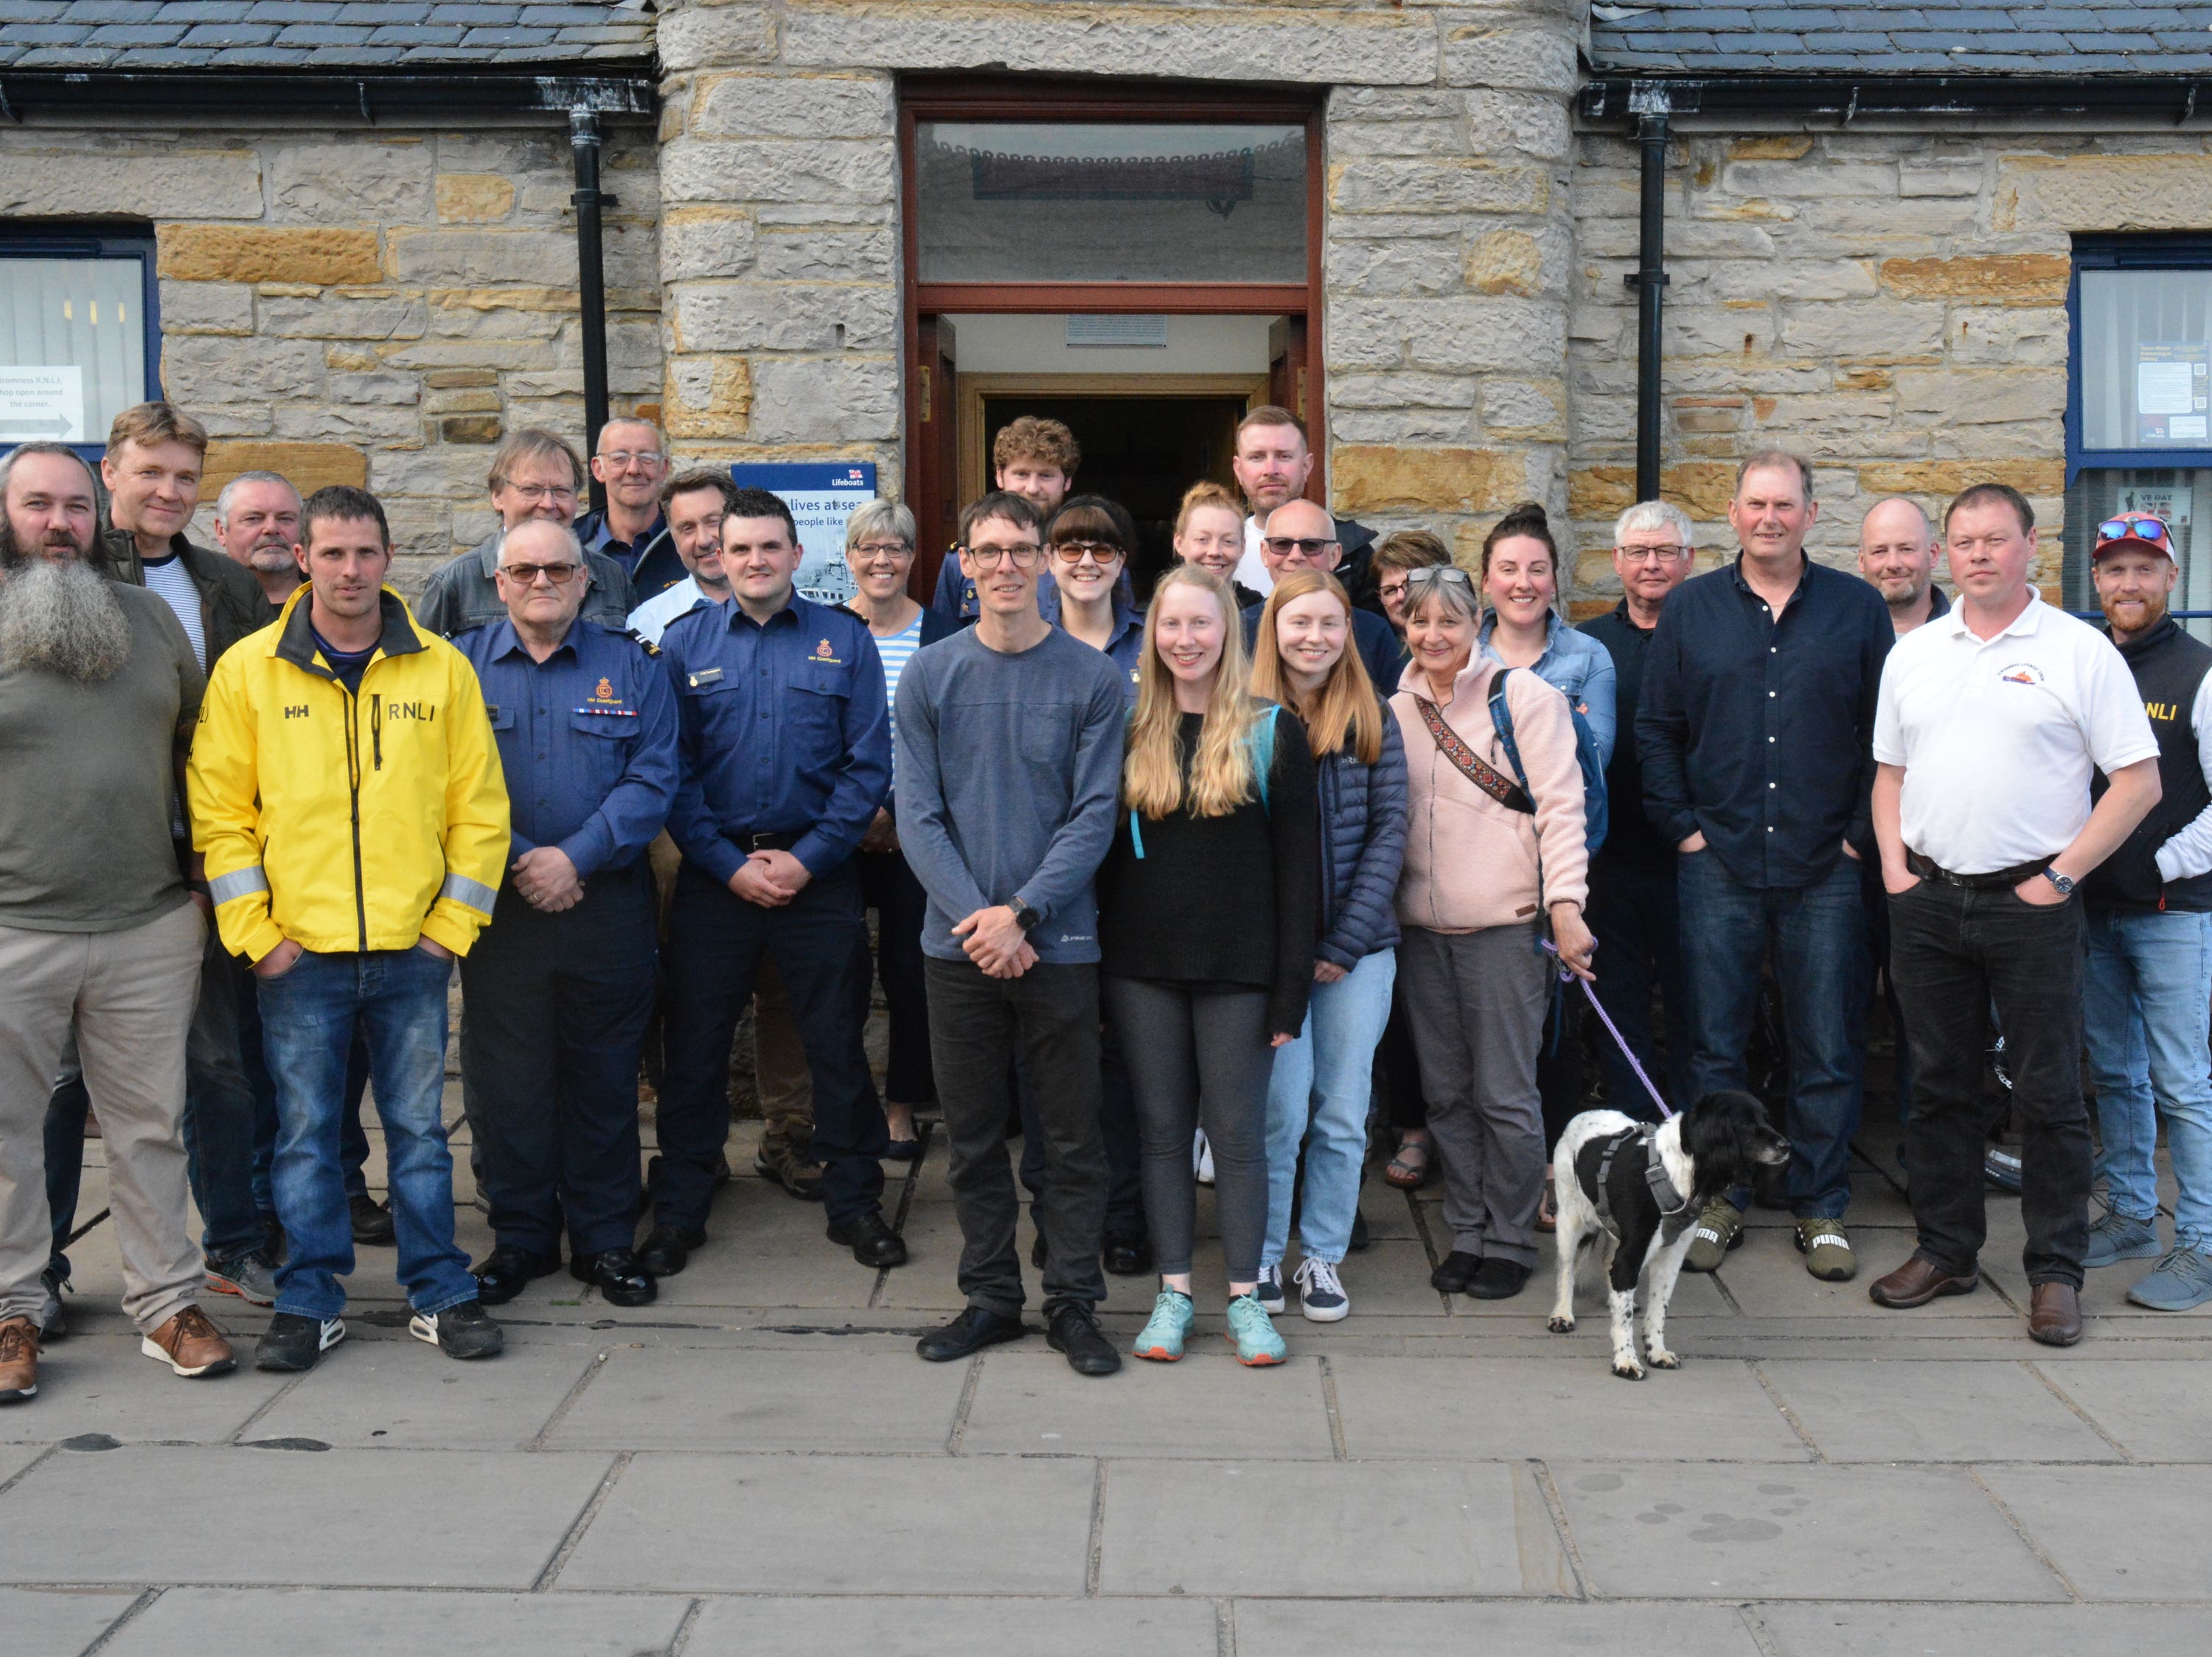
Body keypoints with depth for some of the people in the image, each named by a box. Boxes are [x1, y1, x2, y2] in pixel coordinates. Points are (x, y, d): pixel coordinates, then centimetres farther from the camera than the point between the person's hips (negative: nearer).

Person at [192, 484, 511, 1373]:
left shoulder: (441, 669, 4)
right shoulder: (248, 669, 2)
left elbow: (480, 806, 5)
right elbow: (219, 811, 1)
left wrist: (454, 924, -1)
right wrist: (255, 932, -5)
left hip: (414, 949, 1)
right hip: (298, 950, 0)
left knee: (420, 1128, 8)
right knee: (306, 1132, 7)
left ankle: (440, 1293, 18)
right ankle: (310, 1301, 18)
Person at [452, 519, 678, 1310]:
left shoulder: (630, 667, 5)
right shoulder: (460, 665, 5)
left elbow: (652, 780, -4)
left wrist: (575, 857, -14)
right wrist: (517, 863, -13)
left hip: (608, 900, 0)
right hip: (498, 907, 0)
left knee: (604, 1075, 6)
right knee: (508, 1075, 5)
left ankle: (605, 1239, 18)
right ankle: (520, 1238, 19)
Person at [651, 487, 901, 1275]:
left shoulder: (845, 640, 2)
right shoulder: (685, 642, 4)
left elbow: (869, 764, -2)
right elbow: (670, 769, 0)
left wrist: (808, 857, -10)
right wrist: (730, 864, -8)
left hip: (818, 875, 0)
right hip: (715, 874, 1)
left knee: (838, 1046, 6)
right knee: (695, 1046, 7)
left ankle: (855, 1203, 21)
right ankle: (678, 1213, 19)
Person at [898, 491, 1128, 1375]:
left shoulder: (1092, 677, -1)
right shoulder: (929, 674, 4)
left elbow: (1094, 814, -5)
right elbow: (918, 815, 0)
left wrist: (1022, 913, -15)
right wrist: (976, 916, -13)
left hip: (1058, 940, -1)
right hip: (959, 940, 2)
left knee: (1072, 1135, 5)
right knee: (973, 1134, 10)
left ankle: (1074, 1302, 17)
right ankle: (991, 1297, 22)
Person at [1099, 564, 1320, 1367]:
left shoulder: (1272, 732, 0)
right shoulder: (1130, 729, 7)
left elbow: (1298, 866, -2)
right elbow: (1101, 847, 9)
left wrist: (1292, 988, -7)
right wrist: (1096, 965, 1)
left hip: (1237, 970, -2)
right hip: (1142, 968, 2)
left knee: (1238, 1133, 3)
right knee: (1162, 1130, 8)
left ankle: (1245, 1296, 14)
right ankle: (1173, 1293, 18)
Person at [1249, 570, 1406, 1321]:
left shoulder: (1373, 723, 6)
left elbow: (1389, 834, 2)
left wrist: (1345, 942, -7)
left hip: (1359, 946, 2)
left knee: (1343, 1114, 6)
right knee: (1279, 1111, -3)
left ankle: (1323, 1256, 20)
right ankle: (1262, 1254, 15)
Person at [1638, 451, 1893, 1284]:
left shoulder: (1858, 608, 5)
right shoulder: (1691, 609, 7)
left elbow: (1888, 732, 5)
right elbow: (1655, 728, 9)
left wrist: (1862, 834, -2)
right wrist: (1683, 827, 1)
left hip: (1825, 870, 0)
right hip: (1719, 865, 1)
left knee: (1828, 1050, 4)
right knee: (1716, 1042, 6)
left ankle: (1822, 1208, 17)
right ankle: (1719, 1200, 18)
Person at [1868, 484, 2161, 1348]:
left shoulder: (2080, 651, -4)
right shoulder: (1913, 653, 11)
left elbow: (2139, 781, -6)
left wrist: (2061, 875, -11)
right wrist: (1893, 862, 4)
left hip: (2030, 902, -4)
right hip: (1926, 901, 4)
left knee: (2049, 1095, 1)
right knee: (1940, 1086, 12)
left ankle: (2055, 1272, 11)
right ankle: (1945, 1251, 23)